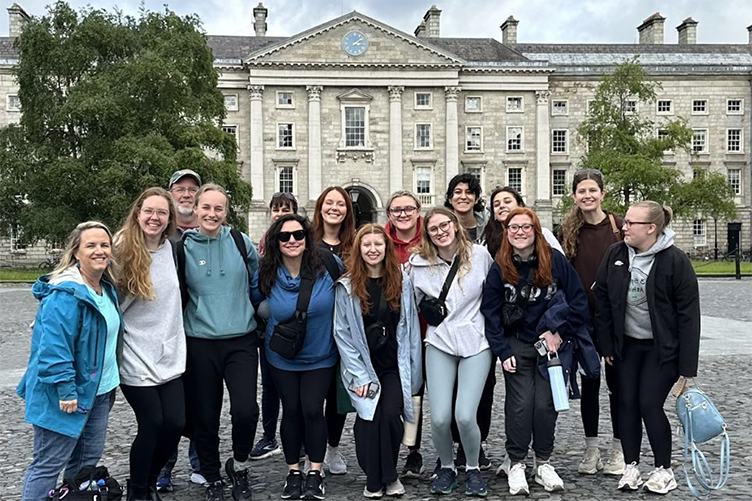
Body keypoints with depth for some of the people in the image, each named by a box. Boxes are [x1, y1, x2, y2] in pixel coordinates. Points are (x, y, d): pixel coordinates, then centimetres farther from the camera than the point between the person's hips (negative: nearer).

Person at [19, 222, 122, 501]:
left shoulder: (107, 289, 8)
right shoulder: (65, 294, -22)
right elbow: (53, 347, -27)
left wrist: (110, 383, 20)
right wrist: (66, 390, -26)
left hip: (97, 392, 9)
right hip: (65, 396, -9)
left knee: (88, 459, 19)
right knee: (48, 465, 1)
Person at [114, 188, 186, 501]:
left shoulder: (169, 247, 6)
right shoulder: (122, 252, -12)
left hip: (170, 356, 5)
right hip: (136, 358, -5)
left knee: (175, 423, 4)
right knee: (152, 424, -1)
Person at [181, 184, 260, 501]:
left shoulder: (241, 242, 0)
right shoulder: (183, 247, -2)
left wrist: (256, 311, 16)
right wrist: (198, 316, 8)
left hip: (241, 340, 0)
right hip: (200, 343, 0)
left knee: (246, 411, -12)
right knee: (205, 416, 8)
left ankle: (238, 466, 17)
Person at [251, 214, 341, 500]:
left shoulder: (328, 264, -17)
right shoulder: (267, 275, -12)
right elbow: (251, 302, 7)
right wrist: (267, 325, 3)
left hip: (320, 357, -1)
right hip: (283, 358, 2)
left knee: (312, 410, -5)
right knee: (291, 411, 8)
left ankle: (315, 473, 14)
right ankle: (293, 473, 25)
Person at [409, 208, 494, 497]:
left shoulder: (479, 254, -2)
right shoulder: (419, 263, 0)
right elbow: (412, 303, 13)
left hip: (476, 342, -1)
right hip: (439, 343, 1)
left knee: (465, 417, -13)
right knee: (439, 418, -9)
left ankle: (473, 469, 16)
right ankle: (446, 468, 21)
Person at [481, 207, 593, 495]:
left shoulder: (556, 261, -7)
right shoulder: (500, 268, -4)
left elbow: (578, 301, -2)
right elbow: (490, 312, 0)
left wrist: (559, 333, -7)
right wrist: (503, 352, -5)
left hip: (552, 341, 0)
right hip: (517, 344, 0)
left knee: (545, 403, -2)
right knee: (520, 403, -6)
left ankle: (543, 463, 15)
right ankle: (515, 463, 10)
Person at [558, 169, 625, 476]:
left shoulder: (619, 226, -6)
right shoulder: (568, 231, 1)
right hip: (582, 318, 2)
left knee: (616, 381, 7)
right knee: (588, 382, 11)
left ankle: (618, 450, 21)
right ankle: (591, 449, 22)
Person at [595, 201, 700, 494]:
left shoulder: (675, 261, -15)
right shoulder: (615, 255, -4)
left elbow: (689, 314, -13)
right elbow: (602, 300, 3)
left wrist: (688, 366, -14)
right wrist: (606, 346, 2)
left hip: (662, 348, -4)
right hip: (626, 346, 4)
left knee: (650, 404, -5)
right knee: (627, 403, 5)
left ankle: (664, 470, 14)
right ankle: (631, 467, 18)